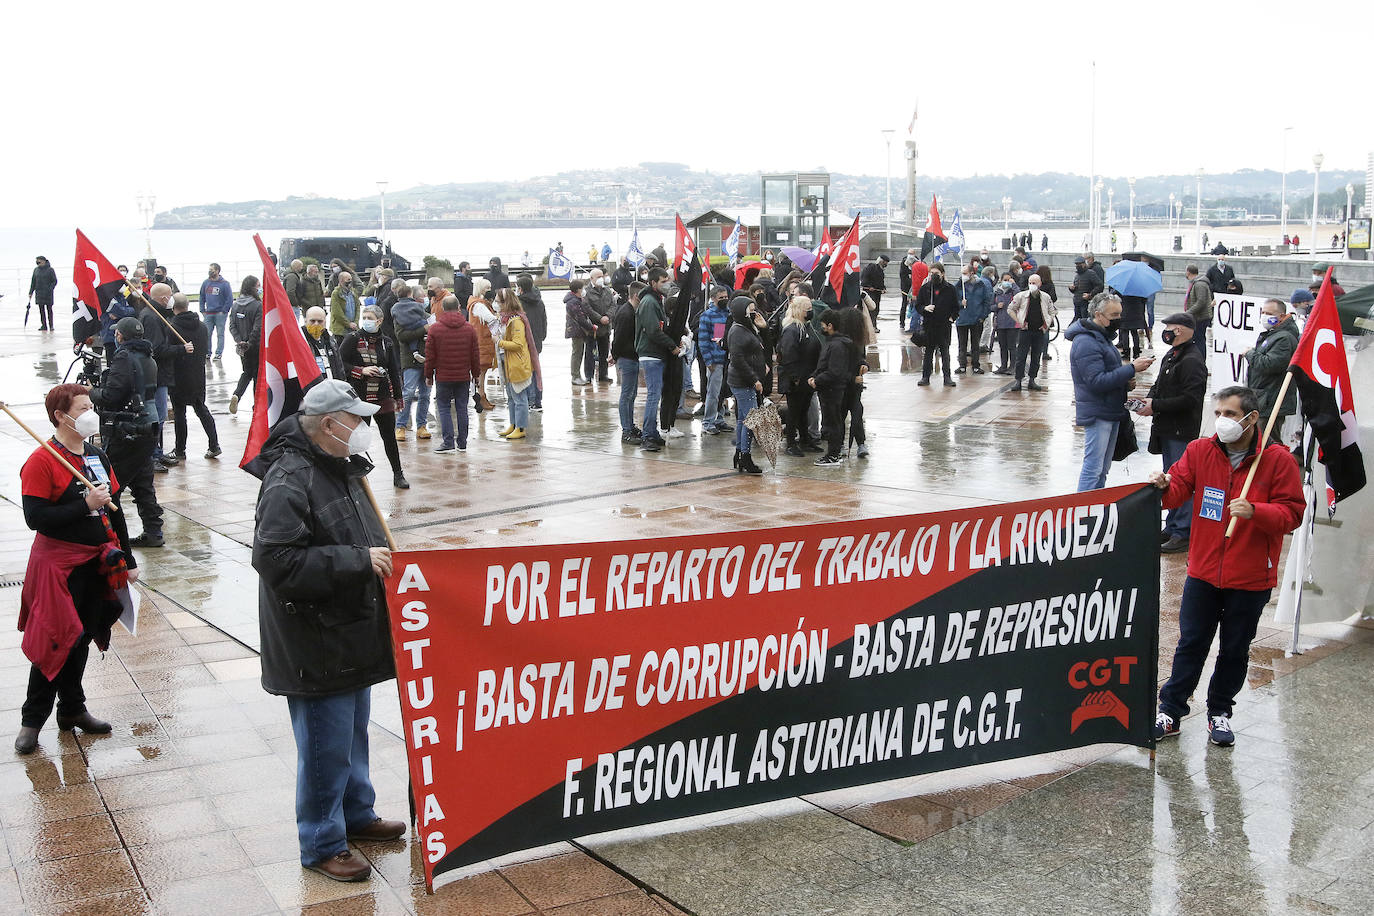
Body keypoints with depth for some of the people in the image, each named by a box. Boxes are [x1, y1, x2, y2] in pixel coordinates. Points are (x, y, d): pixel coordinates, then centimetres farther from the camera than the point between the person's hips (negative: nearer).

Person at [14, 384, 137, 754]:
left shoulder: (98, 457, 9)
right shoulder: (41, 462, -13)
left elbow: (114, 512, 15)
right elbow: (35, 517, -20)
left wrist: (128, 561, 15)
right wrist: (85, 505, -23)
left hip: (96, 564, 7)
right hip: (59, 566, -7)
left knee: (82, 639, 15)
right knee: (54, 642, -4)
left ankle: (72, 709, 29)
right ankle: (32, 720, 10)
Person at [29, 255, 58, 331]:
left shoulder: (50, 270, -5)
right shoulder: (36, 270, 9)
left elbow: (54, 281, -4)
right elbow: (33, 281, 14)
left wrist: (50, 289, -17)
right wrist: (31, 292, 10)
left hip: (48, 293, -4)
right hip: (39, 293, 4)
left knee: (49, 309, 1)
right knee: (41, 309, 4)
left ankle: (51, 325, 7)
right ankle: (43, 325, 7)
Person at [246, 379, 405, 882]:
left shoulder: (340, 468, 10)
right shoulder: (290, 479, -22)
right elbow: (276, 559, -31)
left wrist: (380, 557, 7)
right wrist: (358, 560, -28)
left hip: (352, 633, 10)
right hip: (315, 646, -10)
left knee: (353, 732, 24)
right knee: (326, 746, 2)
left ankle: (356, 813, 41)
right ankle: (322, 844, 17)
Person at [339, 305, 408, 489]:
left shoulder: (387, 342, 7)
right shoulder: (352, 340, -2)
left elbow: (394, 371, 14)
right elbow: (340, 364, -5)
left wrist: (398, 397, 15)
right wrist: (362, 370, -17)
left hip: (384, 396, 3)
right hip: (359, 396, -3)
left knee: (390, 437, 8)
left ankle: (398, 474, 19)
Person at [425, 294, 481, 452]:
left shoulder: (435, 329, -6)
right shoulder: (469, 329, 0)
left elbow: (430, 355, -2)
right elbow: (475, 355, 5)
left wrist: (428, 375, 8)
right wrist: (476, 374, 16)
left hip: (443, 377, -2)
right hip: (464, 377, 2)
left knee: (444, 408, 4)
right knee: (462, 408, 8)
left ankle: (448, 442, -3)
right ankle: (462, 443, 12)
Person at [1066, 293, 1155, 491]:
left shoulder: (1103, 337, 16)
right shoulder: (1085, 342, -17)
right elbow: (1097, 381, -24)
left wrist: (1126, 382, 6)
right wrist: (1132, 369, -22)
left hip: (1111, 413, 10)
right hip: (1097, 414, -10)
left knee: (1102, 469, 15)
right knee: (1093, 468, -10)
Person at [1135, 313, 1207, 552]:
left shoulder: (1192, 361, -17)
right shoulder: (1171, 356, 14)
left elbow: (1190, 399, -24)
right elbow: (1160, 385, 24)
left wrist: (1156, 406, -20)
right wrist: (1149, 400, 3)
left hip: (1182, 431, -10)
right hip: (1167, 429, 10)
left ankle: (1184, 534, -1)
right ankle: (1172, 527, 28)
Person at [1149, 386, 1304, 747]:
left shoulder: (1278, 460, -9)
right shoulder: (1199, 451, -1)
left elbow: (1292, 513, -10)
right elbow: (1178, 490, -6)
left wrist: (1254, 511, -27)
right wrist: (1164, 487, -29)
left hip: (1251, 579, -2)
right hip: (1203, 572, 2)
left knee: (1235, 650, 12)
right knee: (1191, 645, 9)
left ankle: (1219, 711, 29)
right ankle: (1170, 711, 19)